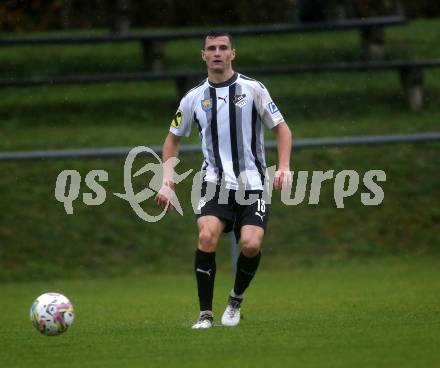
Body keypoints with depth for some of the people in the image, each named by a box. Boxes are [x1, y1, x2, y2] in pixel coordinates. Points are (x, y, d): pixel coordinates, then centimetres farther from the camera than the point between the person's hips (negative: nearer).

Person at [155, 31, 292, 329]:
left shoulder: (252, 89, 1)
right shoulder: (194, 97, 7)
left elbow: (281, 128, 7)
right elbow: (174, 138, 19)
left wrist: (284, 167, -8)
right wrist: (168, 180, 8)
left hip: (253, 183, -1)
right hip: (215, 182, 1)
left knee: (251, 244, -18)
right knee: (207, 236, -24)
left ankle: (236, 300, 12)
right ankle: (205, 313, -12)